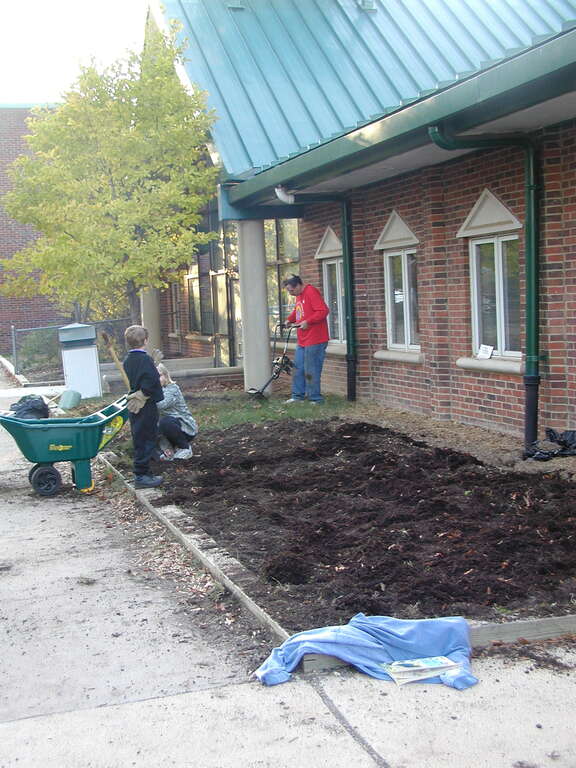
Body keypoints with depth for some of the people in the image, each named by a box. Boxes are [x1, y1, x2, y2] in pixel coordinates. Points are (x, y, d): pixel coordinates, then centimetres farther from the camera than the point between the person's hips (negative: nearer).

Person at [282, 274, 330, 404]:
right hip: (302, 341, 10)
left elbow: (323, 311, -22)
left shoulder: (311, 292, -14)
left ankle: (315, 398, 4)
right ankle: (298, 395, 21)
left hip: (314, 341, -10)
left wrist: (307, 322, -22)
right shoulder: (299, 296, 16)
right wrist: (290, 319, 14)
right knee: (298, 368, 12)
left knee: (311, 371, -5)